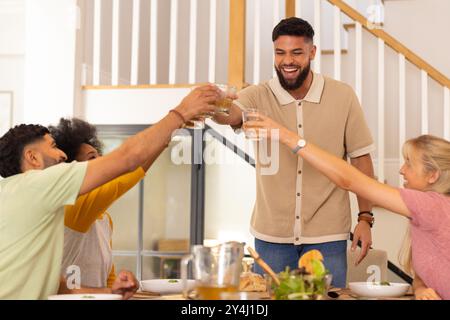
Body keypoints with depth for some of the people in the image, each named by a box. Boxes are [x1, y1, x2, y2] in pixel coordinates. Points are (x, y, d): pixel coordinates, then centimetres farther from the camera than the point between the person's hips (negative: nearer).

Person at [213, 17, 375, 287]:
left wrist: (366, 218, -2)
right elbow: (231, 114, -25)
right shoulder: (258, 96, -4)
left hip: (328, 236, 0)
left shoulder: (343, 96, -3)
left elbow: (361, 159, 1)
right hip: (271, 235, 1)